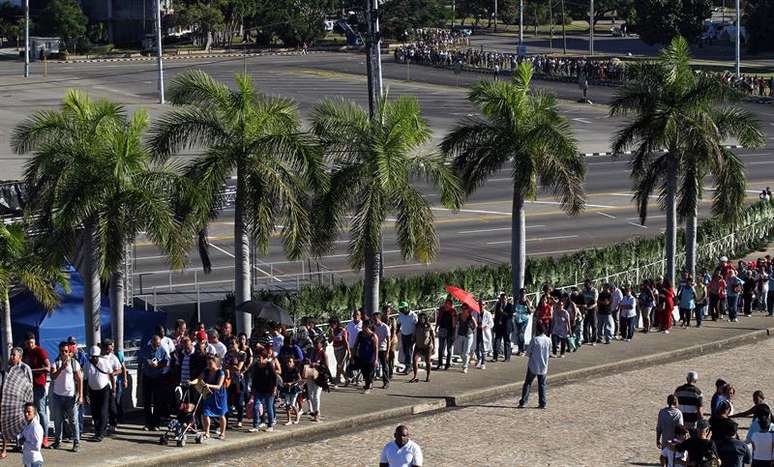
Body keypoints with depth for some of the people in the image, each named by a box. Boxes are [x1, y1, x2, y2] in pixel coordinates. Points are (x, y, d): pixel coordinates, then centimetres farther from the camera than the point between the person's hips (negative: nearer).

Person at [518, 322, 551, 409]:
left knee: (527, 383, 6)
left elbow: (528, 353, -8)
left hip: (533, 365, -3)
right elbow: (549, 352, 8)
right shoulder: (548, 340, -4)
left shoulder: (534, 340, -15)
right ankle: (543, 403, 10)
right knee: (542, 385, 13)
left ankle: (523, 402, 3)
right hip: (543, 366, 3)